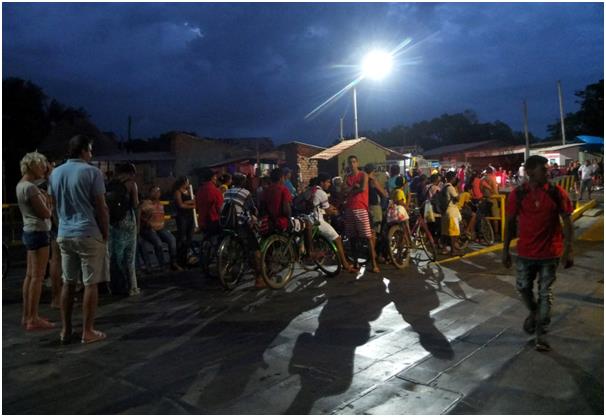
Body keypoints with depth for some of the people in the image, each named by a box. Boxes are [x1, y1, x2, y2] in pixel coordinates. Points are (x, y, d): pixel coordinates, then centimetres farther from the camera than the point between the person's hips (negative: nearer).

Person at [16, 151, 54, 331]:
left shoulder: (21, 185, 12)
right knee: (37, 277, -5)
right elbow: (46, 213, -16)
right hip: (38, 232, -10)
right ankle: (33, 319, 0)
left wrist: (42, 200, 0)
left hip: (30, 232, 10)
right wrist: (48, 201, 1)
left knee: (30, 276, 13)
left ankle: (26, 316, 20)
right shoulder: (30, 187, -17)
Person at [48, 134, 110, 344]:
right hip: (89, 234, -6)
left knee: (68, 283, 13)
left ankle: (66, 330, 19)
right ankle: (88, 331, 5)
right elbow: (101, 208, -10)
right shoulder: (92, 172, -9)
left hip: (64, 234, 6)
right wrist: (106, 234, -3)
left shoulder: (55, 173, 10)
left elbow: (55, 204, 17)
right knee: (90, 284, 1)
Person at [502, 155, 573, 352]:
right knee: (523, 287, 12)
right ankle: (533, 312, 43)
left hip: (550, 253, -1)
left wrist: (568, 249, -10)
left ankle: (540, 333, 16)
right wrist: (505, 249, 2)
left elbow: (567, 222, -4)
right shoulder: (517, 194, -5)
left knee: (545, 292, 5)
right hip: (525, 252, 1)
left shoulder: (557, 193, -7)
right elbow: (511, 223, 2)